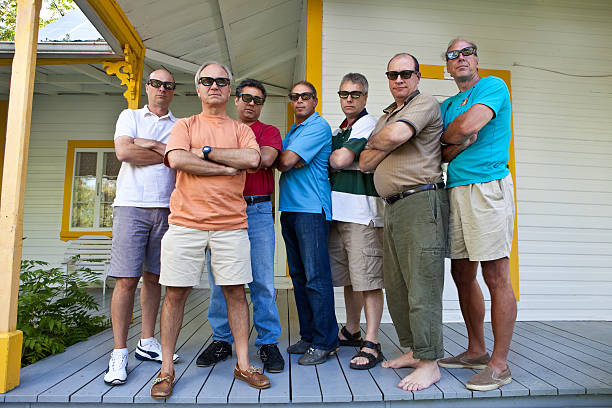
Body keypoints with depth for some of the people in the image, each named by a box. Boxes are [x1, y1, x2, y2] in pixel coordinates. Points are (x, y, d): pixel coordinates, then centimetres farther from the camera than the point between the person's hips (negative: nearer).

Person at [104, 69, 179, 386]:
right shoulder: (130, 117, 12)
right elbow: (123, 152, -7)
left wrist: (148, 144, -6)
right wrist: (166, 154, -3)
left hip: (166, 208, 3)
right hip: (131, 206, -2)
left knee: (153, 277, 8)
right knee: (127, 280, -6)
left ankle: (146, 343, 19)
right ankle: (119, 353, 3)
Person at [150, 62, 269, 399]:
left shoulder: (241, 130, 15)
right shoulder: (185, 125, 12)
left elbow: (252, 159, -7)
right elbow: (177, 159, -8)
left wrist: (205, 151, -6)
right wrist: (227, 168, -7)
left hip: (230, 223, 1)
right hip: (186, 222, 0)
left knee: (236, 292, 4)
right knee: (175, 293, 3)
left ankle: (243, 364, 16)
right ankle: (166, 369, 17)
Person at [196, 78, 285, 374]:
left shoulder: (269, 131, 11)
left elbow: (265, 159, -9)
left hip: (257, 210, -2)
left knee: (262, 280, -2)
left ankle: (268, 342, 9)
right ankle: (222, 340, 18)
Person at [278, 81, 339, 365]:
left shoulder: (319, 126, -5)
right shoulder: (292, 131, 24)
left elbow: (284, 161, -13)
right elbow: (283, 163, 14)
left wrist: (287, 160, 7)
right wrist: (291, 161, -5)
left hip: (311, 209, -9)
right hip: (289, 208, 9)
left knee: (316, 277, -7)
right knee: (298, 275, 10)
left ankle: (325, 342, 3)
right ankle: (308, 335, 20)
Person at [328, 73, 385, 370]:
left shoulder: (367, 124, -3)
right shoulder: (339, 130, 24)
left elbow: (342, 160, -13)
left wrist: (326, 156, 6)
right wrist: (334, 161, 5)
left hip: (362, 211, -8)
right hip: (338, 211, 9)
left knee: (368, 279, -7)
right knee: (349, 278, 16)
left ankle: (371, 344, -1)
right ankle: (352, 331, 29)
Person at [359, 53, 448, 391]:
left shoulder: (426, 104, 0)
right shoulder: (386, 116, 25)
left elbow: (395, 135, -19)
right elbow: (366, 163, 14)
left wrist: (376, 143, 2)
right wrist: (385, 147, -2)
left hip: (422, 202, -9)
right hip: (393, 207, 9)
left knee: (422, 287, -7)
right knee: (396, 287, 12)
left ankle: (428, 363, 2)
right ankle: (412, 350, 25)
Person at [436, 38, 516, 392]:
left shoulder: (494, 86, 3)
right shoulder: (448, 105, 22)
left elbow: (468, 125, -14)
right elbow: (446, 155, 11)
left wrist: (447, 136, 5)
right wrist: (461, 141, -9)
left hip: (488, 187, -7)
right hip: (456, 190, 7)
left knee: (496, 276, -5)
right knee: (462, 275, 9)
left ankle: (499, 364, 5)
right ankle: (476, 351, 23)